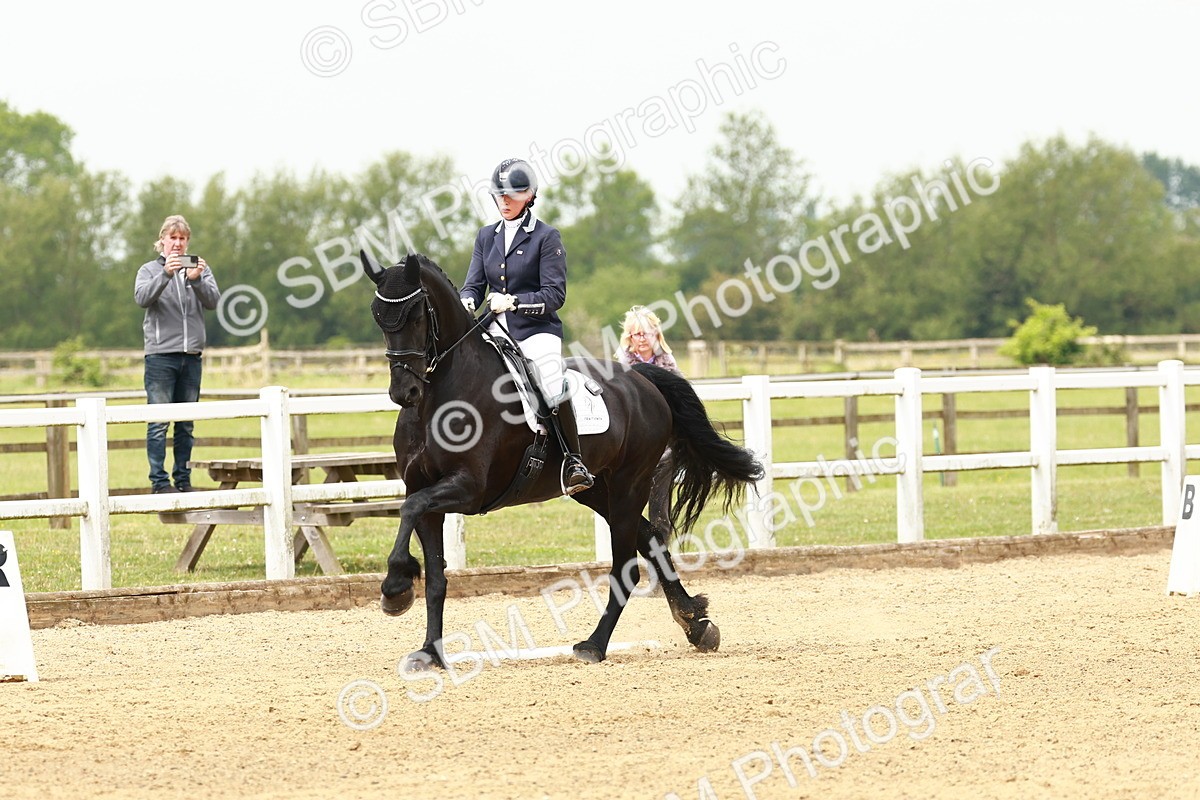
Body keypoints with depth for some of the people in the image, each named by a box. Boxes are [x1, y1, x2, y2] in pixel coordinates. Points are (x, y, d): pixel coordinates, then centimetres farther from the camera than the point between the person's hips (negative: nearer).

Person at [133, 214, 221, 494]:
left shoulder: (200, 269, 12)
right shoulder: (150, 270, 6)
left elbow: (213, 300, -3)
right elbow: (142, 298, -12)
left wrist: (196, 280, -22)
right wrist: (165, 274, -27)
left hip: (191, 355, 3)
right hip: (160, 355, -3)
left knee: (186, 424, 7)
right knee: (159, 422, -7)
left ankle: (183, 479, 12)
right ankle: (159, 481, -7)